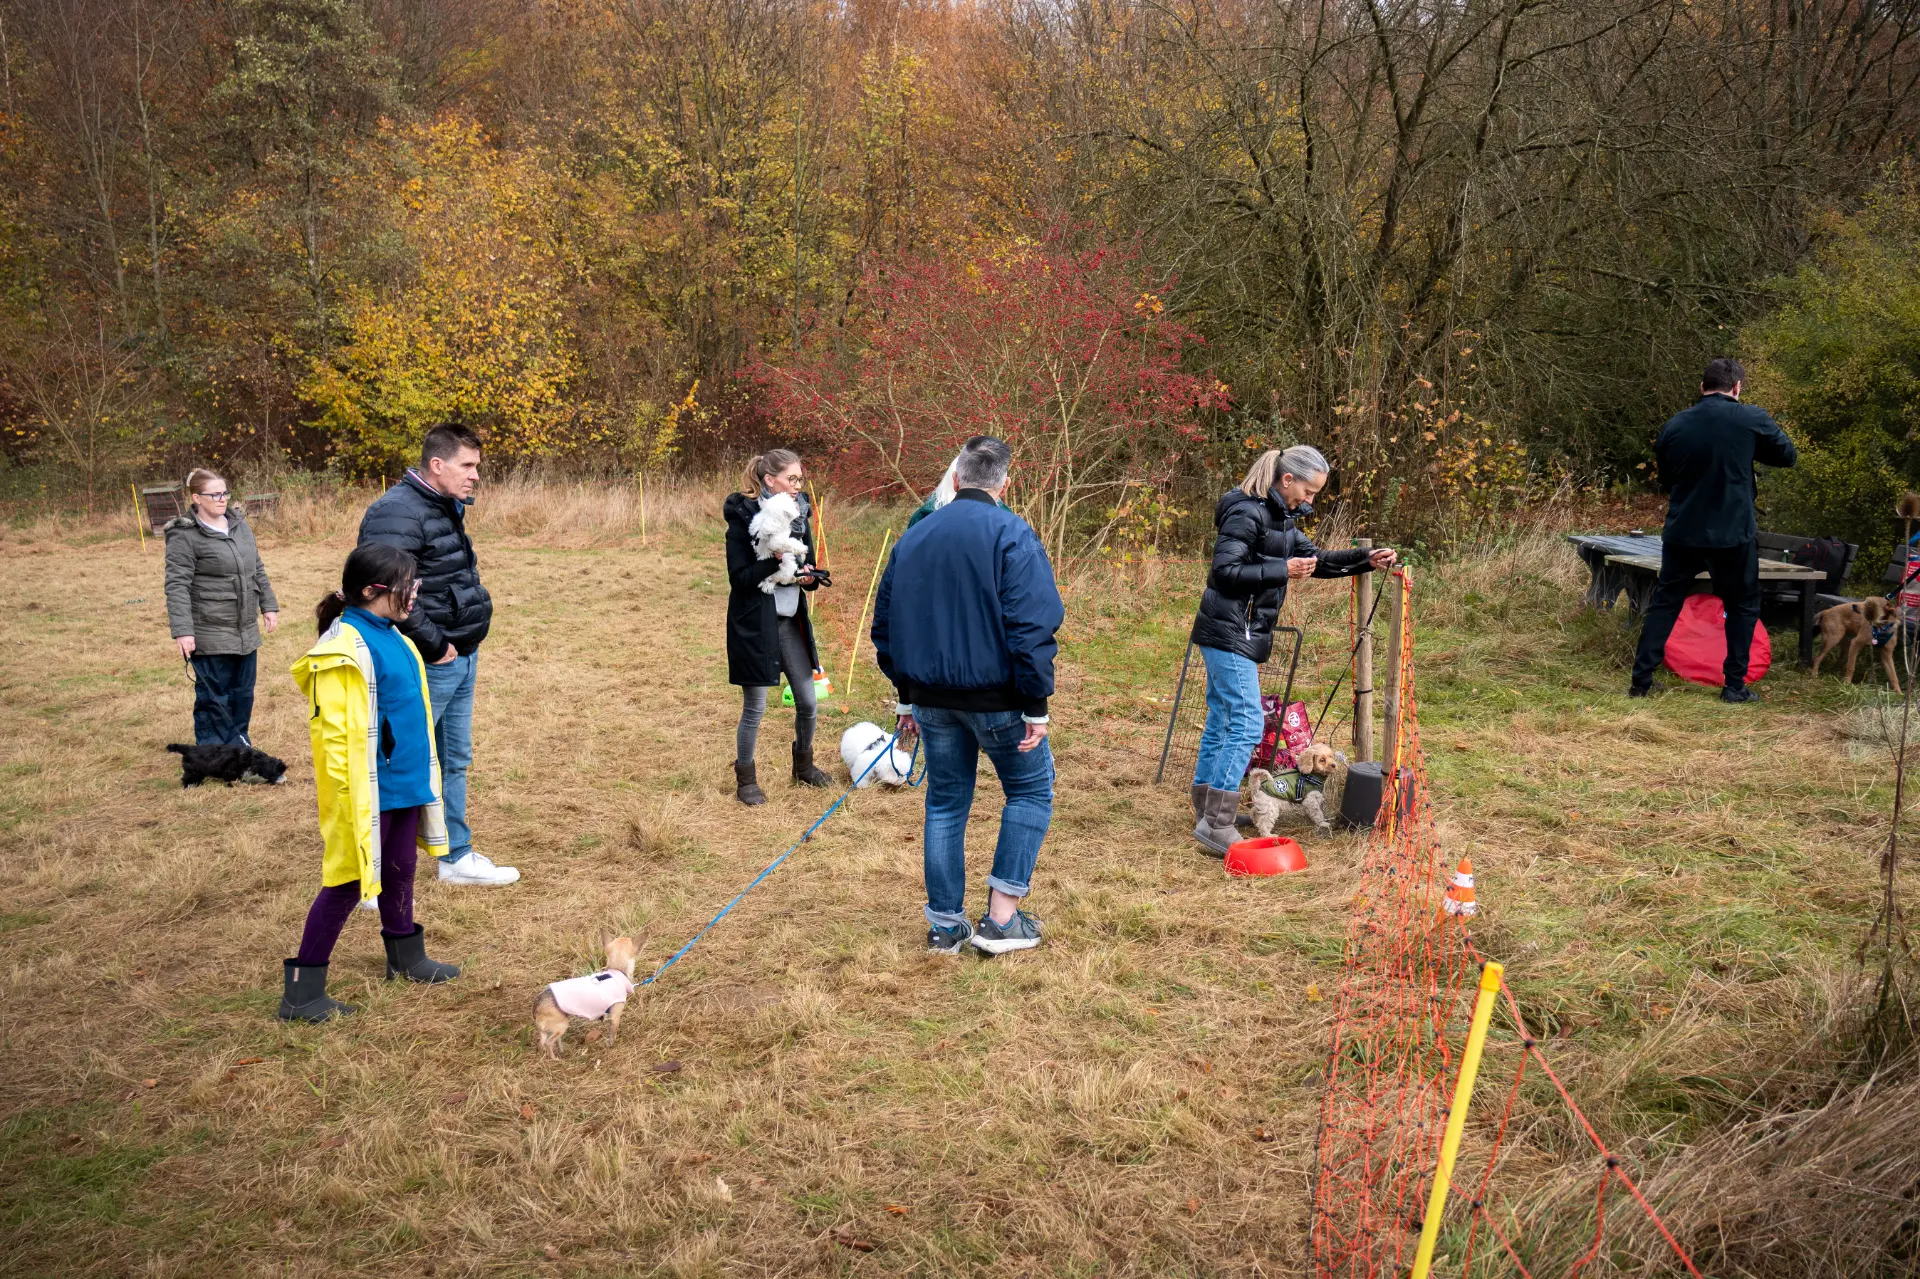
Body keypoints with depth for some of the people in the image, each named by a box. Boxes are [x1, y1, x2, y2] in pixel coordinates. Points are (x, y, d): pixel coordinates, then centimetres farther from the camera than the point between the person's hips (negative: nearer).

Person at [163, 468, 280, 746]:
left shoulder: (239, 524, 9)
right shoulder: (184, 536, -12)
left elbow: (257, 569, 18)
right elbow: (177, 587, -16)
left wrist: (268, 605, 14)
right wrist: (182, 630, -23)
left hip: (246, 631, 7)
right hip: (210, 636, -7)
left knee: (243, 694, 16)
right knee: (214, 699, 1)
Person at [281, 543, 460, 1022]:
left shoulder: (391, 636, 9)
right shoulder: (346, 649, -20)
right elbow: (337, 731, -21)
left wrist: (422, 775, 22)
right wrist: (349, 797, -21)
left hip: (406, 782, 8)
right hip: (368, 790, -8)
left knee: (400, 872, 21)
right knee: (347, 883, -1)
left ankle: (406, 957, 38)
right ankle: (301, 992, 9)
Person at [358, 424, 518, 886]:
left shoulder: (446, 507, 13)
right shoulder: (398, 513, -19)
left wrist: (468, 647, 16)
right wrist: (434, 645, -21)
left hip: (460, 658, 10)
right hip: (427, 668, -10)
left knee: (455, 761, 19)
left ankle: (456, 857, 33)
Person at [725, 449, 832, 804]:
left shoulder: (799, 515, 5)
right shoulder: (743, 517, -13)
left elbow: (808, 568, 12)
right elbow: (739, 578, -16)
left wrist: (809, 576, -11)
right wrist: (776, 561, -28)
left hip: (791, 621, 6)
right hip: (754, 625, -6)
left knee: (807, 702, 12)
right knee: (754, 708, 2)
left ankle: (803, 764, 35)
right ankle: (745, 779, 20)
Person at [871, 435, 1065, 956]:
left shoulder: (913, 537, 8)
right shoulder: (1012, 536, -11)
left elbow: (885, 623, 14)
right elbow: (1033, 627, -18)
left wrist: (906, 696, 21)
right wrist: (1037, 707, -13)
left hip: (932, 697, 5)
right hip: (996, 697, -5)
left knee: (946, 803, 15)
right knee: (1031, 790, 12)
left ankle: (946, 924, 20)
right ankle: (1001, 918, 7)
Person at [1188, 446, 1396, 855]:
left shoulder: (1279, 515, 14)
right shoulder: (1247, 513, -16)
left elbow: (1313, 558, 20)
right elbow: (1224, 571, -22)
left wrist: (1366, 560, 10)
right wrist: (1283, 570, -20)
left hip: (1242, 634, 10)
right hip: (1229, 633, -10)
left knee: (1222, 722, 15)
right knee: (1248, 724, -12)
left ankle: (1208, 812, 24)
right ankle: (1216, 825, -10)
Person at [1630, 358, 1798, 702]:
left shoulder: (1675, 424, 2)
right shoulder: (1751, 418, -8)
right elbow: (1788, 455, 7)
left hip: (1681, 532, 3)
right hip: (1732, 533, -2)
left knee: (1665, 603, 12)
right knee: (1742, 606, 13)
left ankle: (1641, 679, 9)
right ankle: (1735, 685, 11)